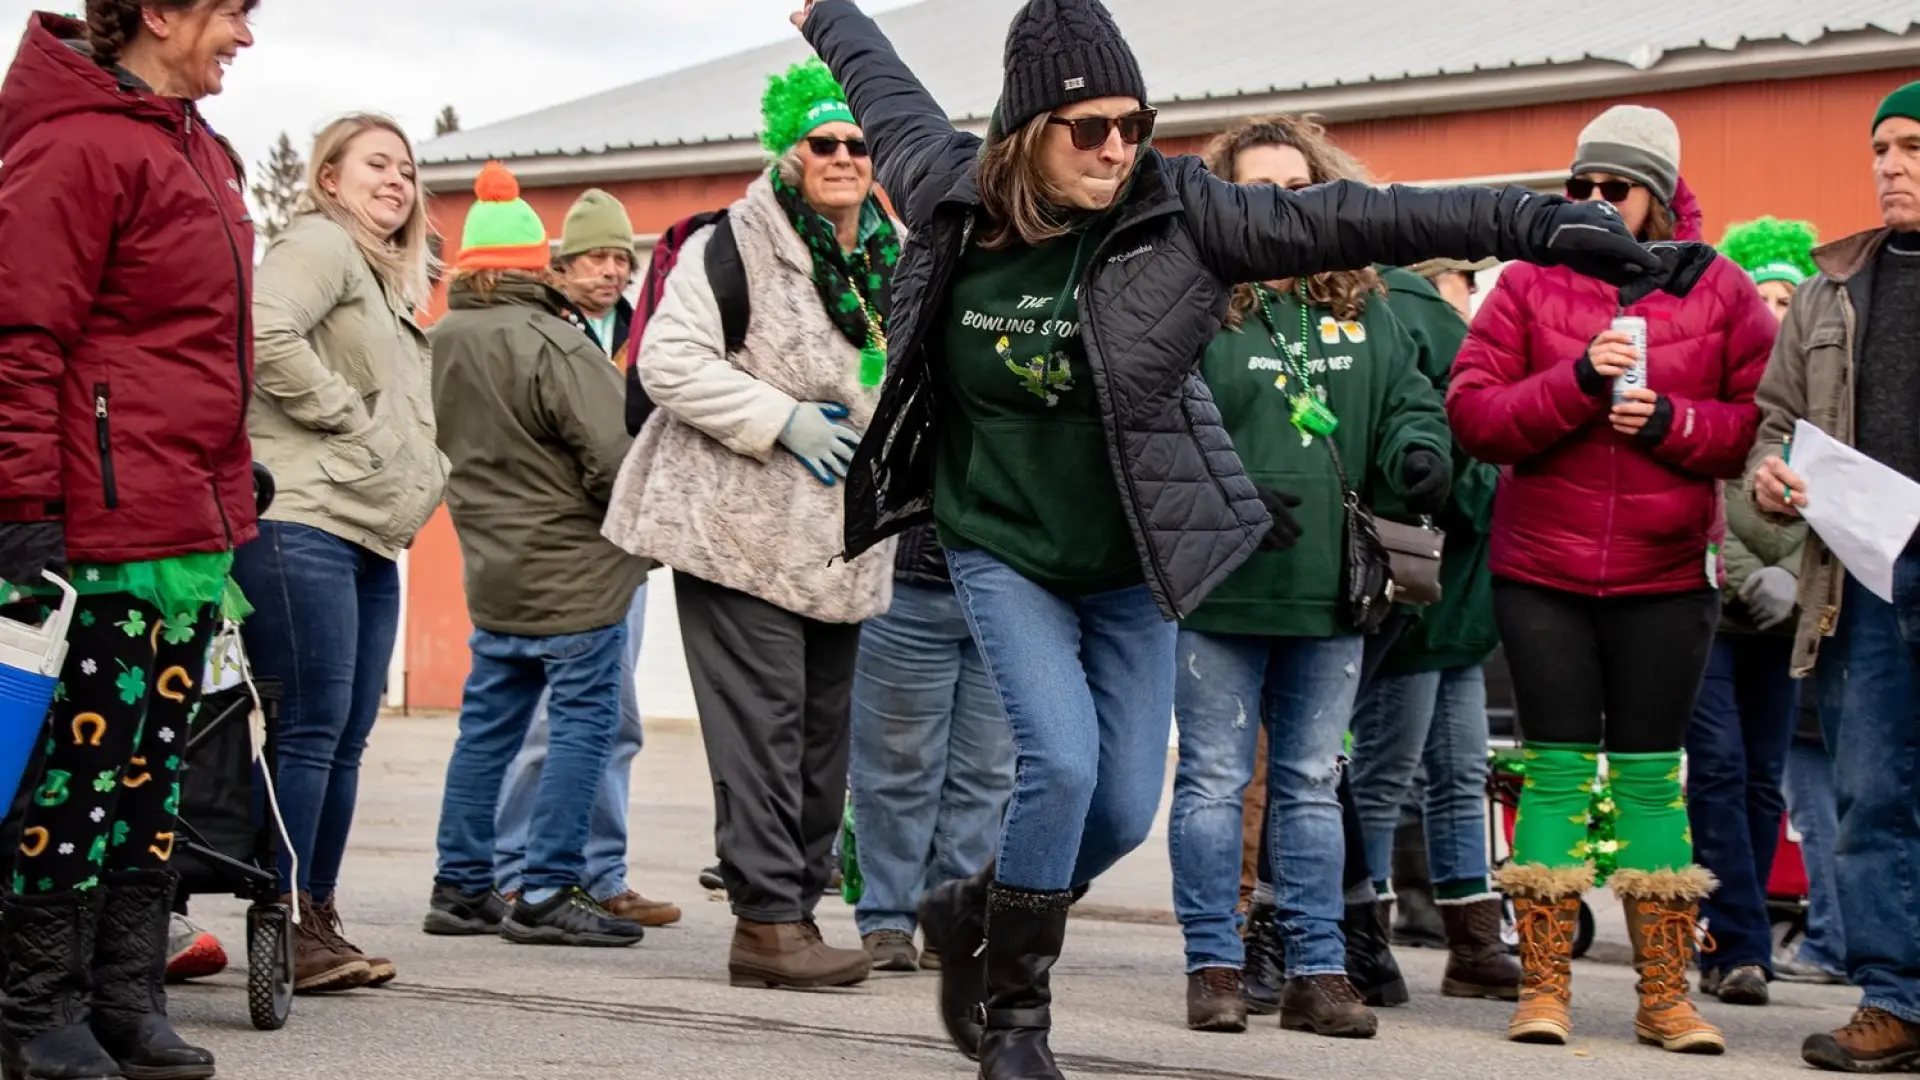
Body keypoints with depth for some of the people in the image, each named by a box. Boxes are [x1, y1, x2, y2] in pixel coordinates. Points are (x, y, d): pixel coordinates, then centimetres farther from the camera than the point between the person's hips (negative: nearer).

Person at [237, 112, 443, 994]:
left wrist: (413, 475, 17)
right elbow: (268, 333, -23)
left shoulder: (387, 279, 27)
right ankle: (286, 925, -6)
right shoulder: (318, 244, -4)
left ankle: (318, 921, 13)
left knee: (346, 735, 8)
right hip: (304, 520, -10)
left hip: (369, 534, 10)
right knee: (312, 724, -10)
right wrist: (342, 413, -14)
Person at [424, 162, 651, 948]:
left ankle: (460, 886, 19)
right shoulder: (551, 344, -18)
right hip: (574, 572, -8)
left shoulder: (440, 345, 7)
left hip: (494, 568, 8)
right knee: (583, 723, -1)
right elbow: (615, 456, -21)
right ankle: (548, 894, -1)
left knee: (488, 724, 14)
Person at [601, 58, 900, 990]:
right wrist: (783, 421, -20)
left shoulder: (893, 261, 13)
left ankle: (796, 906, 18)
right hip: (739, 527, -7)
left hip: (840, 542, 7)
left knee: (826, 728, 9)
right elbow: (668, 361, -16)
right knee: (763, 726, -10)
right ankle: (768, 921, -8)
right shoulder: (736, 245, -9)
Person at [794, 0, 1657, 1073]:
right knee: (1062, 761, -18)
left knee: (1124, 811, 3)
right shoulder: (950, 196, -8)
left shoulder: (1173, 212, -13)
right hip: (1002, 552, -1)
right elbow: (892, 96, 13)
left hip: (1131, 566, 1)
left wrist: (1537, 222, -26)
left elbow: (1351, 217, -20)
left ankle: (978, 909, 34)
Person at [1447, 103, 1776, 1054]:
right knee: (1556, 769, 1)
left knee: (1650, 776, 4)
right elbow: (1471, 411, -5)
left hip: (1666, 574, 0)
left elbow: (1764, 424, 1)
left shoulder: (1721, 293, 4)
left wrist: (1670, 420, -14)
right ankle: (1544, 986, 7)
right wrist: (1578, 381, -17)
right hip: (1541, 571, 0)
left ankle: (1665, 994, 11)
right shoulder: (1530, 285, 3)